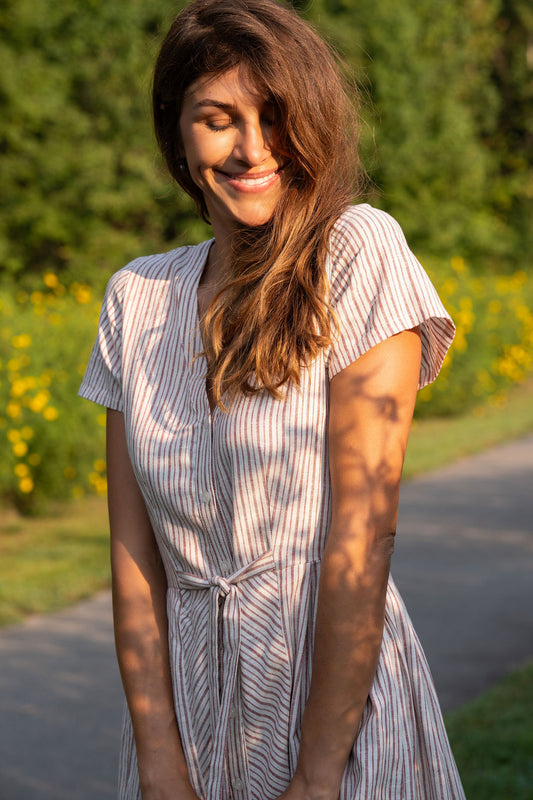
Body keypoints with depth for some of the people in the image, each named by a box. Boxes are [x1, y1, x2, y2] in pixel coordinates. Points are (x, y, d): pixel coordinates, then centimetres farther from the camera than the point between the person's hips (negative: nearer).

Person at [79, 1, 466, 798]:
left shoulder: (358, 253, -10)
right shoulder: (136, 297, 4)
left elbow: (364, 529, -15)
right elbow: (133, 544, -1)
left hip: (339, 693, -4)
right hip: (185, 699, 4)